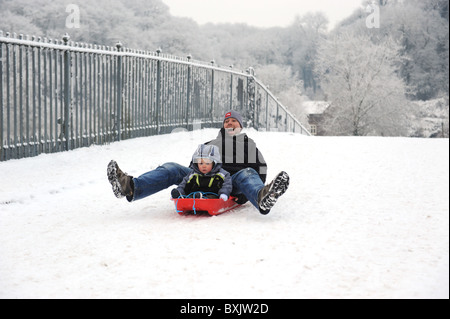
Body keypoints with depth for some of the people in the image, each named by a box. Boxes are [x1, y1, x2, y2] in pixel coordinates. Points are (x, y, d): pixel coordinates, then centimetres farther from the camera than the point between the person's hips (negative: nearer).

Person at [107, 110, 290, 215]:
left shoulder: (250, 145, 26)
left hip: (234, 184, -2)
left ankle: (263, 198, -74)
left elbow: (261, 169, 16)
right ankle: (130, 187, -43)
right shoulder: (211, 145, 32)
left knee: (247, 174, -36)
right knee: (172, 169, -17)